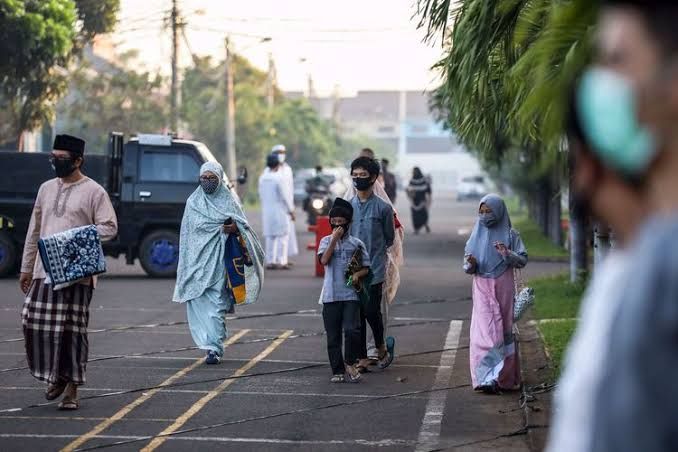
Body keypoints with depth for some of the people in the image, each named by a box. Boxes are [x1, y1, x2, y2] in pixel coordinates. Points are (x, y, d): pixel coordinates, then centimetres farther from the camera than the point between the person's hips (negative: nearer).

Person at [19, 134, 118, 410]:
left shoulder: (93, 191, -2)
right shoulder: (46, 189, 15)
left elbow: (109, 227, -8)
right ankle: (57, 376, 21)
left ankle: (72, 389, 7)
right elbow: (34, 231, 19)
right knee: (34, 323, 0)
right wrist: (26, 268, 18)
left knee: (73, 330, -2)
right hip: (44, 271, 5)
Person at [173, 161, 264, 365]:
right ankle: (212, 345, 2)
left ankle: (214, 347, -10)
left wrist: (235, 228, -18)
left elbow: (243, 226, 4)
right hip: (198, 259, 2)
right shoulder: (193, 202, 12)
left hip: (220, 260, -2)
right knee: (200, 302, -6)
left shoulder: (229, 201, 6)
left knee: (217, 304, -8)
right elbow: (191, 227, 11)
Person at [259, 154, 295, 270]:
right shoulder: (279, 178, -15)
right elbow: (285, 196, -13)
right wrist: (291, 210, -3)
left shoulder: (262, 178, 5)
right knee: (282, 237, -1)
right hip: (280, 210, -6)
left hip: (266, 211, 6)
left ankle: (270, 261, 9)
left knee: (270, 237, 11)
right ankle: (281, 261, -5)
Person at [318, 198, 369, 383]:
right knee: (333, 336, 3)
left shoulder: (356, 243, 6)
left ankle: (350, 363, 6)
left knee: (352, 330, -15)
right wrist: (335, 239, -14)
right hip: (331, 296, 1)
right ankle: (338, 370, 12)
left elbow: (366, 268, 11)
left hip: (351, 294, -1)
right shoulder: (326, 241, 6)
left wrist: (358, 274, -10)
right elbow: (324, 260, -12)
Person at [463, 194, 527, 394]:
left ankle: (504, 375, 11)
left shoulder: (510, 235, 0)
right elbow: (467, 266, 10)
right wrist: (470, 264, -13)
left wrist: (507, 254, -21)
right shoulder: (476, 235, 8)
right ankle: (488, 377, -12)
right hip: (482, 289, 2)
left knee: (503, 330, 2)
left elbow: (523, 260, -3)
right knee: (485, 331, -8)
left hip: (503, 288, -1)